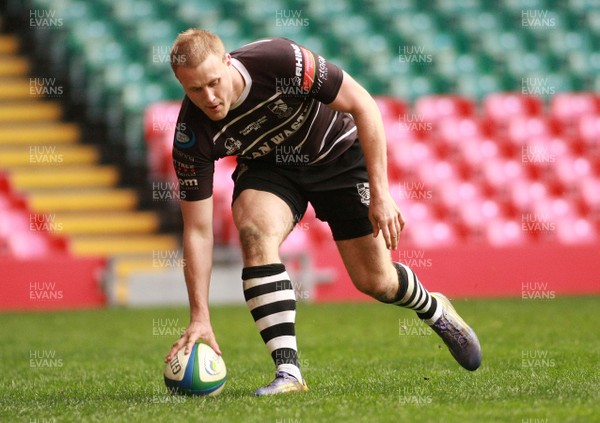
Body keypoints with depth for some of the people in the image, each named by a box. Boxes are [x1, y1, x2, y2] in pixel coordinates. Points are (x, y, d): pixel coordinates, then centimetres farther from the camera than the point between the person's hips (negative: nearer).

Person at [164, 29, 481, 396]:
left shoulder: (280, 60, -36)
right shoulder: (192, 134, -28)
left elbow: (362, 105, -25)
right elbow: (198, 229, -23)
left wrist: (381, 193, -27)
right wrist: (200, 316, -29)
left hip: (338, 153, -1)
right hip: (270, 167, 1)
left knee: (374, 281, 0)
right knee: (255, 231, -31)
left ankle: (434, 310, 36)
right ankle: (288, 372, -27)